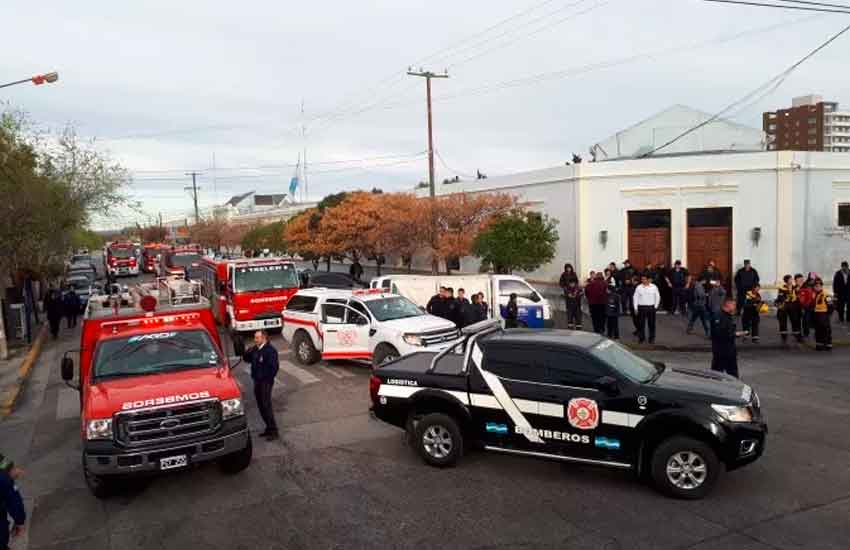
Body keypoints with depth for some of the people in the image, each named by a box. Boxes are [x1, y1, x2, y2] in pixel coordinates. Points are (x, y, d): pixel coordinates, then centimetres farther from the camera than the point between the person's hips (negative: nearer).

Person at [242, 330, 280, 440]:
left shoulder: (270, 350, -16)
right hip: (257, 381, 8)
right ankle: (269, 428, 24)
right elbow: (246, 359, 14)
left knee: (266, 406, -8)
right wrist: (250, 351, -5)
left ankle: (273, 431, -2)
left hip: (265, 382, -8)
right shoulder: (255, 349, 10)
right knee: (261, 406, 13)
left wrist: (268, 379, -16)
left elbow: (274, 366, -20)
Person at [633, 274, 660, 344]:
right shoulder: (639, 287, 0)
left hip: (651, 307, 0)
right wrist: (636, 308, -2)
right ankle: (641, 338, 12)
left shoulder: (654, 287, 0)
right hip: (641, 307, 0)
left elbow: (657, 297, 6)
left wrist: (655, 306, 0)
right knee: (641, 324, 2)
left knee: (651, 323, 5)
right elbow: (636, 297, 3)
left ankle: (652, 338, 14)